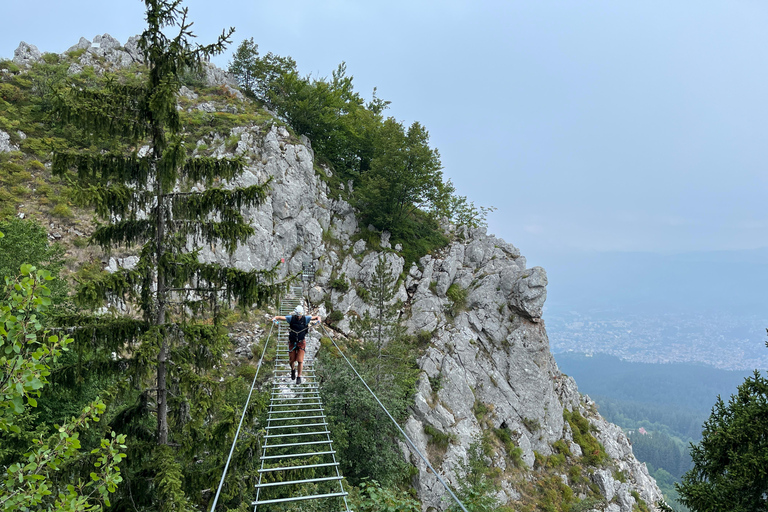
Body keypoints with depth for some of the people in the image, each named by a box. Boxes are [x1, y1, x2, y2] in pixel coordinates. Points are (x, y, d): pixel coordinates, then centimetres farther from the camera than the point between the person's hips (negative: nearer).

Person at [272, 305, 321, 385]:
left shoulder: (305, 318, -10)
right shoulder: (291, 318, -10)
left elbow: (317, 317, -3)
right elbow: (279, 317, -10)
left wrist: (318, 319, -25)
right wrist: (274, 318, -31)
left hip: (301, 342, -1)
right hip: (292, 342, 1)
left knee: (300, 360, -6)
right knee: (292, 360, 8)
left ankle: (299, 377, 11)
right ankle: (293, 370, 42)